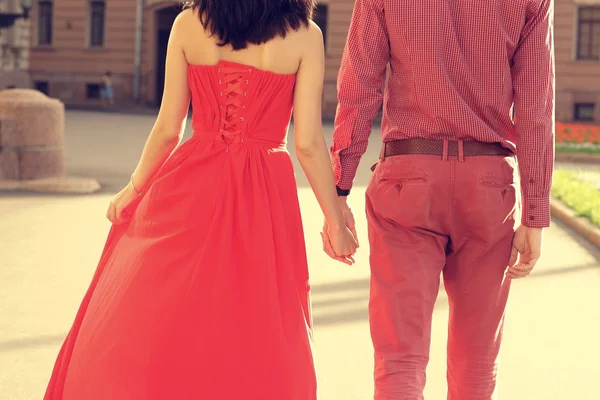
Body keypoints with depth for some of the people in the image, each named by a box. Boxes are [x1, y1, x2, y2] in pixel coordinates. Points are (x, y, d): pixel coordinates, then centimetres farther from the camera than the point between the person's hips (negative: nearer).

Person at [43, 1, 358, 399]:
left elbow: (168, 129, 1)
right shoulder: (304, 36, -5)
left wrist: (134, 188, 16)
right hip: (265, 195, -1)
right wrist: (335, 220, 3)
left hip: (191, 187, 2)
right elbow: (308, 143, -7)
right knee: (261, 340, 9)